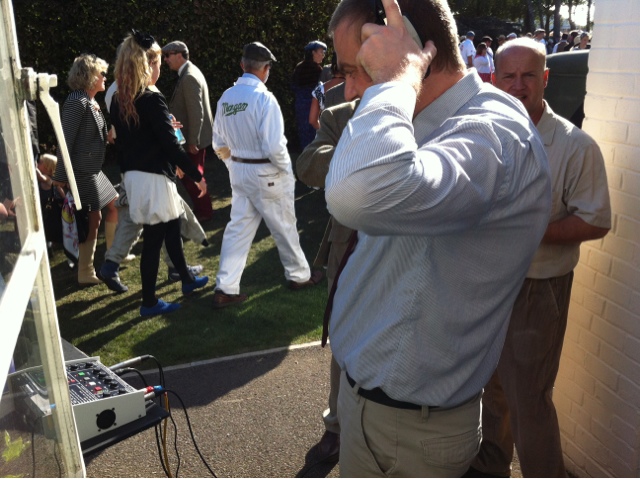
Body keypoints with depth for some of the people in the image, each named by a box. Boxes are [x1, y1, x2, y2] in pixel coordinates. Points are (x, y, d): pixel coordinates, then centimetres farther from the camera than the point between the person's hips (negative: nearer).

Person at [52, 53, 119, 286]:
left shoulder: (91, 102, 13)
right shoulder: (77, 101, -16)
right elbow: (66, 140, -20)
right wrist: (61, 176, -20)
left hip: (94, 169, 10)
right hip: (83, 171, -10)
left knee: (114, 207, 16)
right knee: (93, 219, -4)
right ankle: (86, 274, 6)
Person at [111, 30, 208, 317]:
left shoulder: (118, 101, 7)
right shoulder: (152, 99, -17)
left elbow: (122, 141, 13)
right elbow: (171, 145, -18)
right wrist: (197, 176, -9)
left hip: (133, 176, 9)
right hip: (153, 178, -9)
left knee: (172, 227, 22)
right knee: (153, 239, 2)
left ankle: (187, 280, 38)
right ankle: (149, 303, 14)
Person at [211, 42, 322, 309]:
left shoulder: (226, 97, 1)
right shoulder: (264, 98, -19)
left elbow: (219, 143, 7)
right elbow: (273, 146, -22)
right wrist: (287, 169, -6)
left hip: (239, 172, 6)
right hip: (267, 175, -6)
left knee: (238, 228, 11)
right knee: (284, 227, 12)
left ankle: (225, 289, 12)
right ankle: (299, 275, 31)